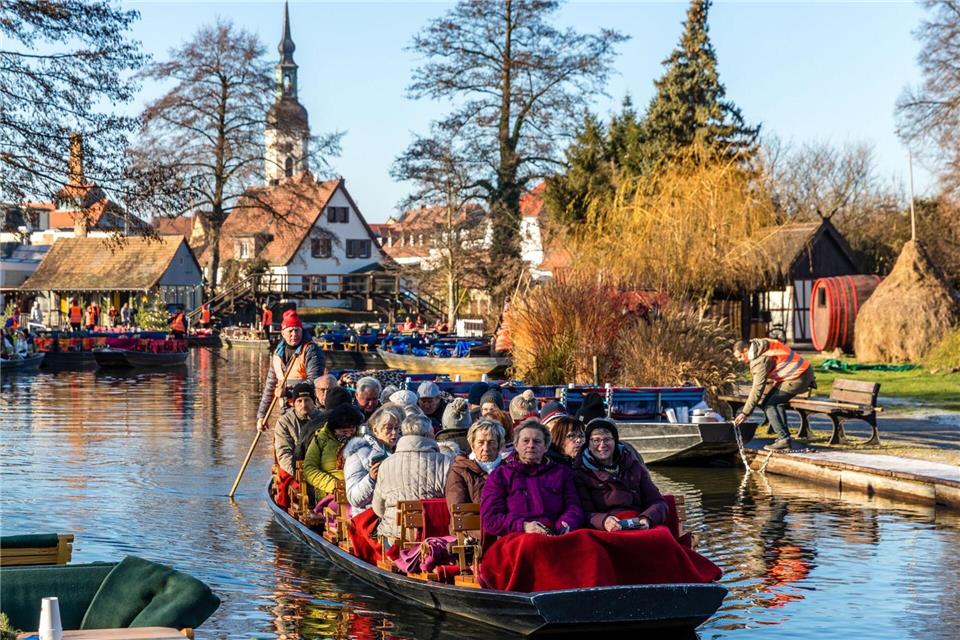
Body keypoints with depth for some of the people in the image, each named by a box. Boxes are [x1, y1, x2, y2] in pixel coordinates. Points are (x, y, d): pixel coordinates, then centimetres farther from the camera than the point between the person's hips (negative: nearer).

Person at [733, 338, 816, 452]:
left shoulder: (760, 360, -17)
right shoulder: (762, 345, 12)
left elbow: (758, 388, -20)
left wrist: (745, 413, -16)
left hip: (798, 378, -10)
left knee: (768, 404, -8)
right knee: (778, 403, 18)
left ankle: (783, 439, -12)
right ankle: (784, 438, 17)